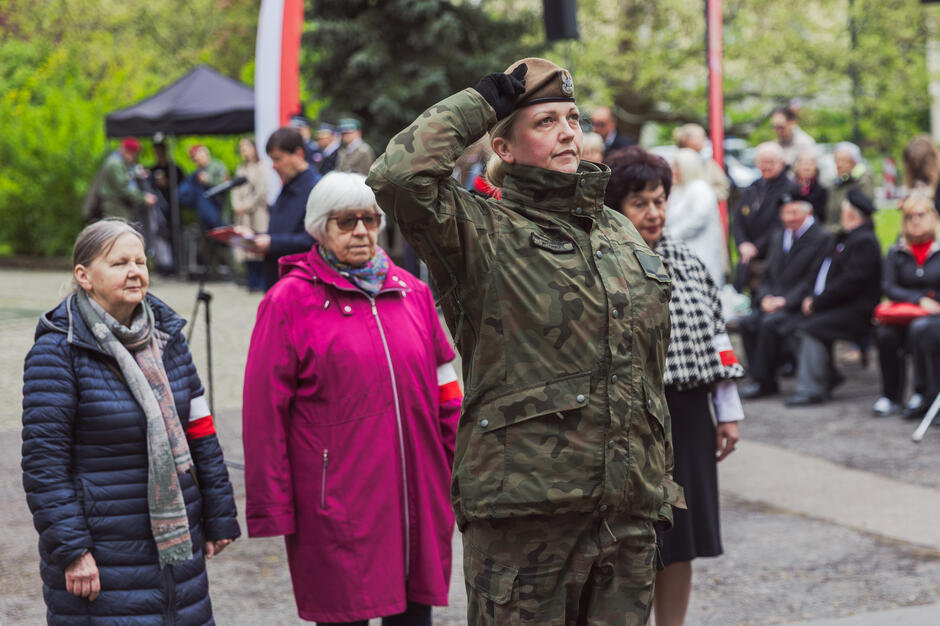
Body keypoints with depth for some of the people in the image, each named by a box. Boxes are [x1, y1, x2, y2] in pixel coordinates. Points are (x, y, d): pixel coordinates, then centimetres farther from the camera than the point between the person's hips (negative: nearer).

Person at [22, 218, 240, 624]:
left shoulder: (166, 335, 8)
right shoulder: (59, 351, -11)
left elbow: (199, 429, 12)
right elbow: (43, 462, -12)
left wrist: (219, 516, 10)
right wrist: (70, 549, -16)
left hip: (176, 540, 6)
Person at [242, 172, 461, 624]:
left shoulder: (411, 292, 12)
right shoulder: (290, 301, -3)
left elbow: (444, 390, 16)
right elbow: (266, 412, -5)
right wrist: (273, 509, -7)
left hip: (417, 497, 5)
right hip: (339, 505, -4)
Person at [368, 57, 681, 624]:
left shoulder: (622, 233, 17)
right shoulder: (483, 234, -3)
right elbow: (398, 175, -23)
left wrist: (661, 480, 21)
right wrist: (482, 102, -10)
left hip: (631, 513, 6)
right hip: (524, 509, -6)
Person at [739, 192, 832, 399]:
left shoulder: (822, 238, -6)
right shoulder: (779, 237, 18)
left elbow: (814, 281, -12)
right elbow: (768, 276, 19)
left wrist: (785, 301, -18)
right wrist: (766, 297, -3)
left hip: (800, 306, -7)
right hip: (775, 303, 7)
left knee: (770, 323, -30)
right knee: (748, 322, -19)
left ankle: (763, 382, -19)